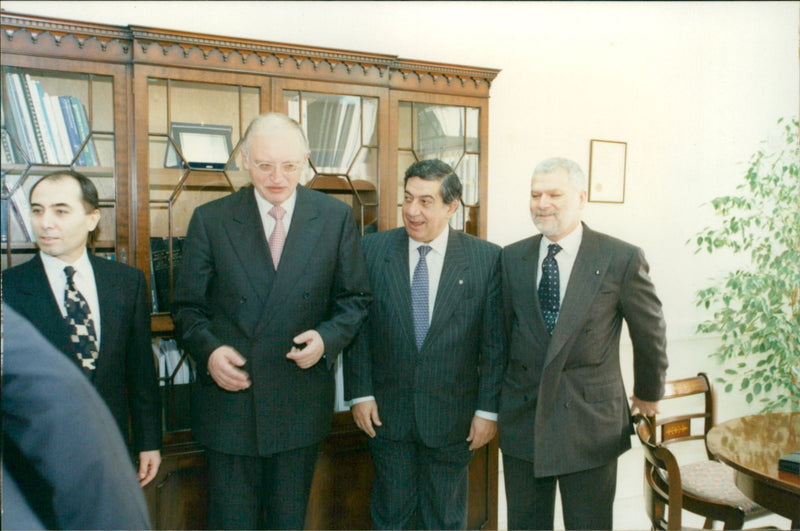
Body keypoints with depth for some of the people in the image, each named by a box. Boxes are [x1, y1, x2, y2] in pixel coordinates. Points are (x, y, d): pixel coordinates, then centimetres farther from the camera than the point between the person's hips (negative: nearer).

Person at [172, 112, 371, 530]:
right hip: (229, 400, 0)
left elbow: (355, 300, 5)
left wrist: (327, 338, -14)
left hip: (301, 404, 1)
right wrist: (208, 350, -16)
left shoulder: (336, 218, -1)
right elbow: (188, 306, 3)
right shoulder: (209, 220, -2)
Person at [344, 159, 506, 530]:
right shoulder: (373, 249, -3)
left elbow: (495, 342, -5)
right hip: (387, 413, 1)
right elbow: (358, 328, 0)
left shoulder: (487, 259, -7)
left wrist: (488, 409, -5)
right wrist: (360, 393, -4)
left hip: (452, 416, -1)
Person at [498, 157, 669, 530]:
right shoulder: (512, 258, 3)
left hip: (590, 424, -3)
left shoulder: (621, 259, -7)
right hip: (522, 420, 3)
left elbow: (649, 335, 4)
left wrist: (648, 394, 16)